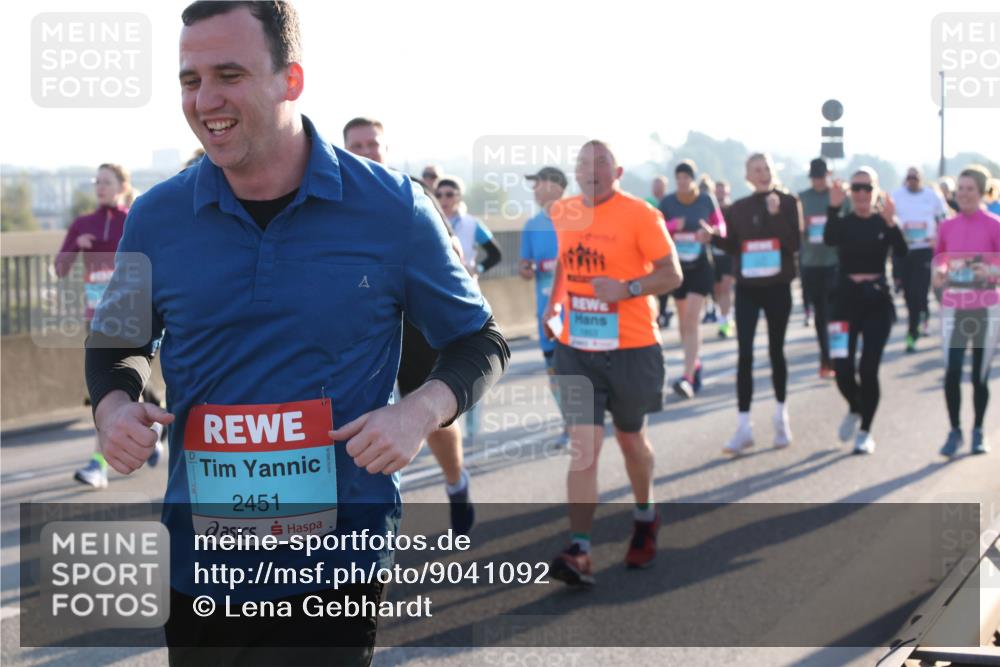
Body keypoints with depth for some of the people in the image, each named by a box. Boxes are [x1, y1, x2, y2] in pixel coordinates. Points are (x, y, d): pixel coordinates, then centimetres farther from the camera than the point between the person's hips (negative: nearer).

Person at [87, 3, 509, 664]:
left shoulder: (393, 208, -6)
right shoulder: (156, 218, 0)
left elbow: (479, 342, 4)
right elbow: (118, 343, 18)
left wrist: (421, 411, -15)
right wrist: (113, 404, -4)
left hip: (339, 565, -3)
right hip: (197, 561, 3)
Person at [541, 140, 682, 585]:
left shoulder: (640, 215, -9)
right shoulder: (560, 213, 5)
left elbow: (672, 274, -9)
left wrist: (627, 289, -23)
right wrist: (554, 303, 11)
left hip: (630, 347, -2)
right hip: (576, 347, 2)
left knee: (630, 438, 15)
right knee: (583, 444, -8)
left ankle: (646, 519, 42)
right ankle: (579, 552, -13)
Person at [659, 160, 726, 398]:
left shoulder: (707, 200, -4)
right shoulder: (667, 202, -2)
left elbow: (721, 226, 7)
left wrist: (711, 232, -17)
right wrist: (672, 226, -21)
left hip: (701, 267, -3)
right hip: (677, 267, 3)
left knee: (691, 321, -14)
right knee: (684, 321, 13)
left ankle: (688, 378, -20)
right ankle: (694, 364, 34)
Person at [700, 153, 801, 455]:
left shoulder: (788, 202, -3)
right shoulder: (738, 209, 4)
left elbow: (795, 243, -12)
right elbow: (733, 246, 10)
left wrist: (776, 215, -24)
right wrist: (713, 237, -8)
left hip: (777, 287, -1)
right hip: (746, 288, 2)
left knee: (775, 351, 9)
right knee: (744, 354, -5)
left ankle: (781, 416, 26)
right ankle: (744, 425, -4)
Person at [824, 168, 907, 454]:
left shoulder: (885, 221, 1)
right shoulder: (843, 222, 1)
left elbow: (902, 251, -18)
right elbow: (829, 240, -22)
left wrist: (891, 223, -36)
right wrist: (833, 208, -37)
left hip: (878, 301, -1)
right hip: (847, 299, 1)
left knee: (868, 369, -4)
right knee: (842, 368, -5)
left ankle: (865, 431, 11)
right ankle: (854, 409, 28)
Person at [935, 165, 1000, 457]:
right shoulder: (947, 226, 4)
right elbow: (939, 257, 17)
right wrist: (939, 272, -4)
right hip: (953, 307, 2)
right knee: (952, 373, -8)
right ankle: (955, 431, 6)